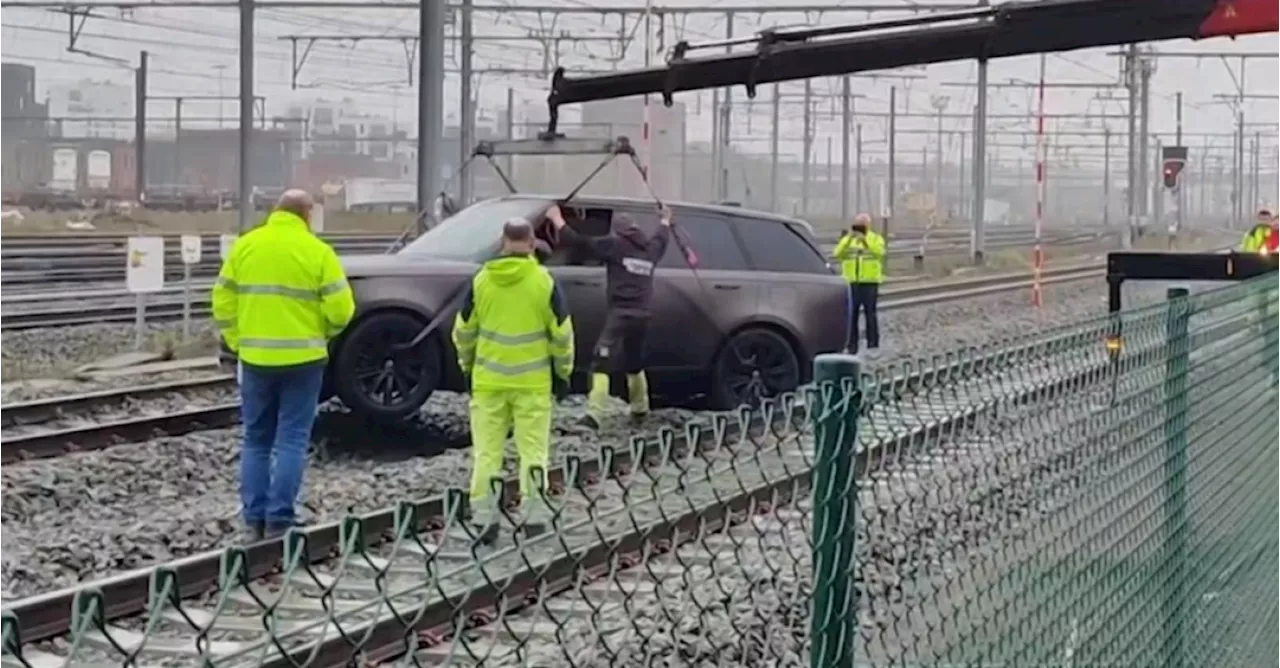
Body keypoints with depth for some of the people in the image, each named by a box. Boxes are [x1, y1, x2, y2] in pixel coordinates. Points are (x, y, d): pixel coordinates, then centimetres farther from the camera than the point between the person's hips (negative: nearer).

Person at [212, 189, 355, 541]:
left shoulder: (244, 246, 4)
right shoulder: (317, 251, -6)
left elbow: (223, 302, 4)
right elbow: (339, 308, -9)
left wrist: (237, 342, 12)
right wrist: (320, 335, 9)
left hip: (255, 358, 3)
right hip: (302, 359, -3)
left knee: (256, 440, 12)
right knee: (291, 441, 2)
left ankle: (255, 519, 12)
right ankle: (279, 520, -2)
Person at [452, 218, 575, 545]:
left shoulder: (482, 280, -2)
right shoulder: (543, 281, -8)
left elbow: (463, 330, 6)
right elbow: (562, 331, -3)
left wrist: (466, 363, 22)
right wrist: (564, 366, 12)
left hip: (488, 380, 1)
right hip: (532, 381, -1)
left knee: (486, 451, 7)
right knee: (533, 451, 6)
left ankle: (484, 518, 5)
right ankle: (534, 515, 5)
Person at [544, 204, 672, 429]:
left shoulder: (614, 245, -2)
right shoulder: (650, 249, 16)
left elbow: (577, 240, -4)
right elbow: (662, 238, 40)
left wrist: (556, 218, 9)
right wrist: (665, 220, 62)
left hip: (621, 314, -7)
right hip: (642, 316, 7)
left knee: (601, 364, -12)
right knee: (635, 364, 27)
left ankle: (594, 415, -25)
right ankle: (640, 408, 38)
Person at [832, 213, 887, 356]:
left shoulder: (876, 239, 7)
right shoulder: (848, 240, 14)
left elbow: (879, 251, -15)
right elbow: (838, 253, -4)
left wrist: (864, 239, -26)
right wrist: (848, 238, -17)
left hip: (870, 282, -2)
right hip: (851, 282, 2)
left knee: (870, 314, -2)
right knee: (851, 314, 0)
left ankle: (873, 345, 1)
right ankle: (851, 345, 3)